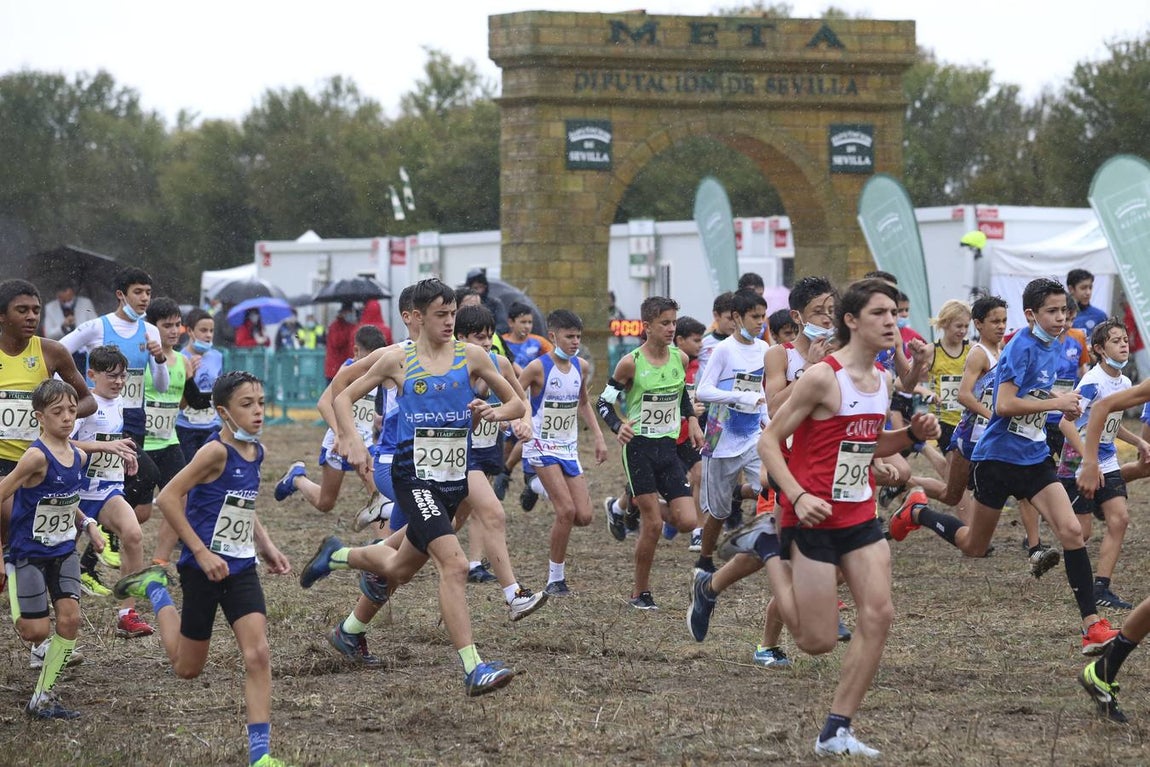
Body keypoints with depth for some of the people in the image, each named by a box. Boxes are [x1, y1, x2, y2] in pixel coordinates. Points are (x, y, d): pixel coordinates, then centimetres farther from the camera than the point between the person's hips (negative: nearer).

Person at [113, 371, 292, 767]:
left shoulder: (256, 452, 5)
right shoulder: (216, 451, -19)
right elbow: (168, 498, -22)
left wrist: (266, 547, 10)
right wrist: (201, 552, -22)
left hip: (242, 569, 6)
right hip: (204, 568, -6)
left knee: (258, 655, -9)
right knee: (188, 667, 11)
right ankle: (155, 589, 36)